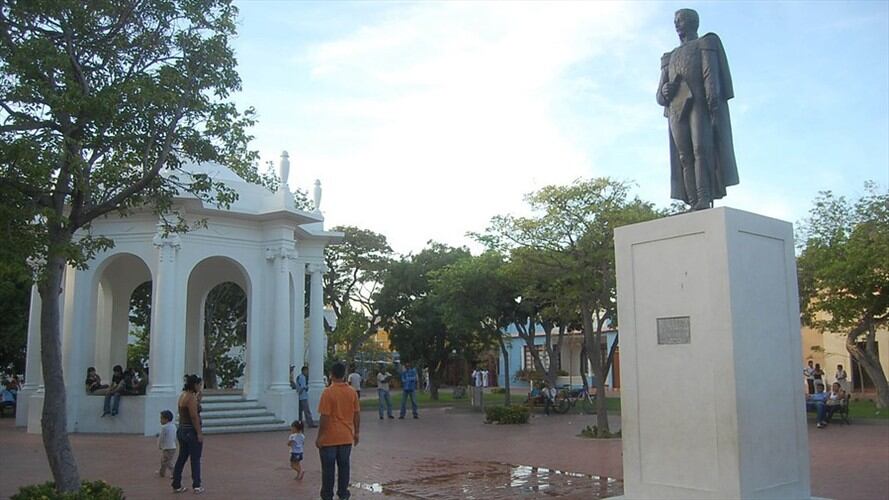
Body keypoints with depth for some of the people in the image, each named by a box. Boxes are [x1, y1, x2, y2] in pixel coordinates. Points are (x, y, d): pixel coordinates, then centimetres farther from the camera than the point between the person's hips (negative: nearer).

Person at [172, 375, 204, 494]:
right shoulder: (191, 397, -18)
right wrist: (199, 433, -18)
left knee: (181, 458, 14)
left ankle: (176, 485, 19)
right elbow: (194, 417, -21)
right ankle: (197, 486, 8)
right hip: (191, 431, -9)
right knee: (195, 459, 1)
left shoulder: (182, 395, 10)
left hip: (182, 430, 9)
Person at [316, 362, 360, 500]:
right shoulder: (352, 392, 0)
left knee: (328, 468, 6)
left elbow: (324, 417, -15)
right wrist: (356, 433, 15)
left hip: (329, 438, -4)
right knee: (344, 466, 12)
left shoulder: (328, 392, -15)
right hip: (346, 438, 4)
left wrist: (319, 437, -7)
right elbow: (357, 415, 4)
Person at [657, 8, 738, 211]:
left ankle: (705, 203, -32)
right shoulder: (670, 57, 32)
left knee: (701, 150, -21)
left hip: (700, 103, -4)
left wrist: (714, 107, -18)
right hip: (677, 109, 5)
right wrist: (665, 91, -3)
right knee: (684, 157, -10)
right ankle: (694, 208, -18)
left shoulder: (706, 44, 16)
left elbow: (712, 76, -2)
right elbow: (660, 95, 23)